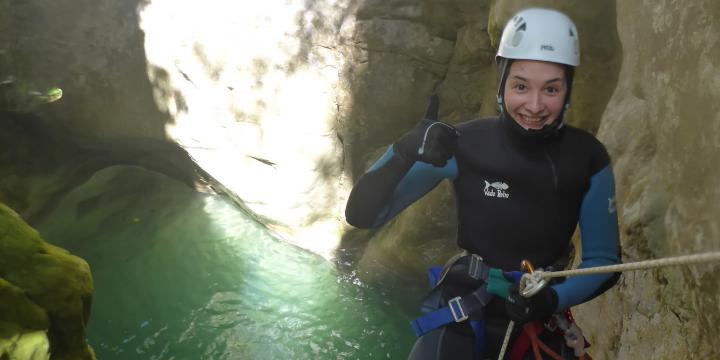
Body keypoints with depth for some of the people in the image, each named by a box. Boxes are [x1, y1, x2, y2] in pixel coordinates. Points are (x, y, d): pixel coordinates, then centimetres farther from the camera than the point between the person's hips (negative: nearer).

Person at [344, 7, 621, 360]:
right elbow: (361, 215, -18)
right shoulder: (465, 144, -16)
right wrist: (404, 152, -35)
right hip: (464, 308, -2)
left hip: (539, 320, 2)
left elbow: (604, 261, -3)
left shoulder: (587, 159, -10)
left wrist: (553, 299, -21)